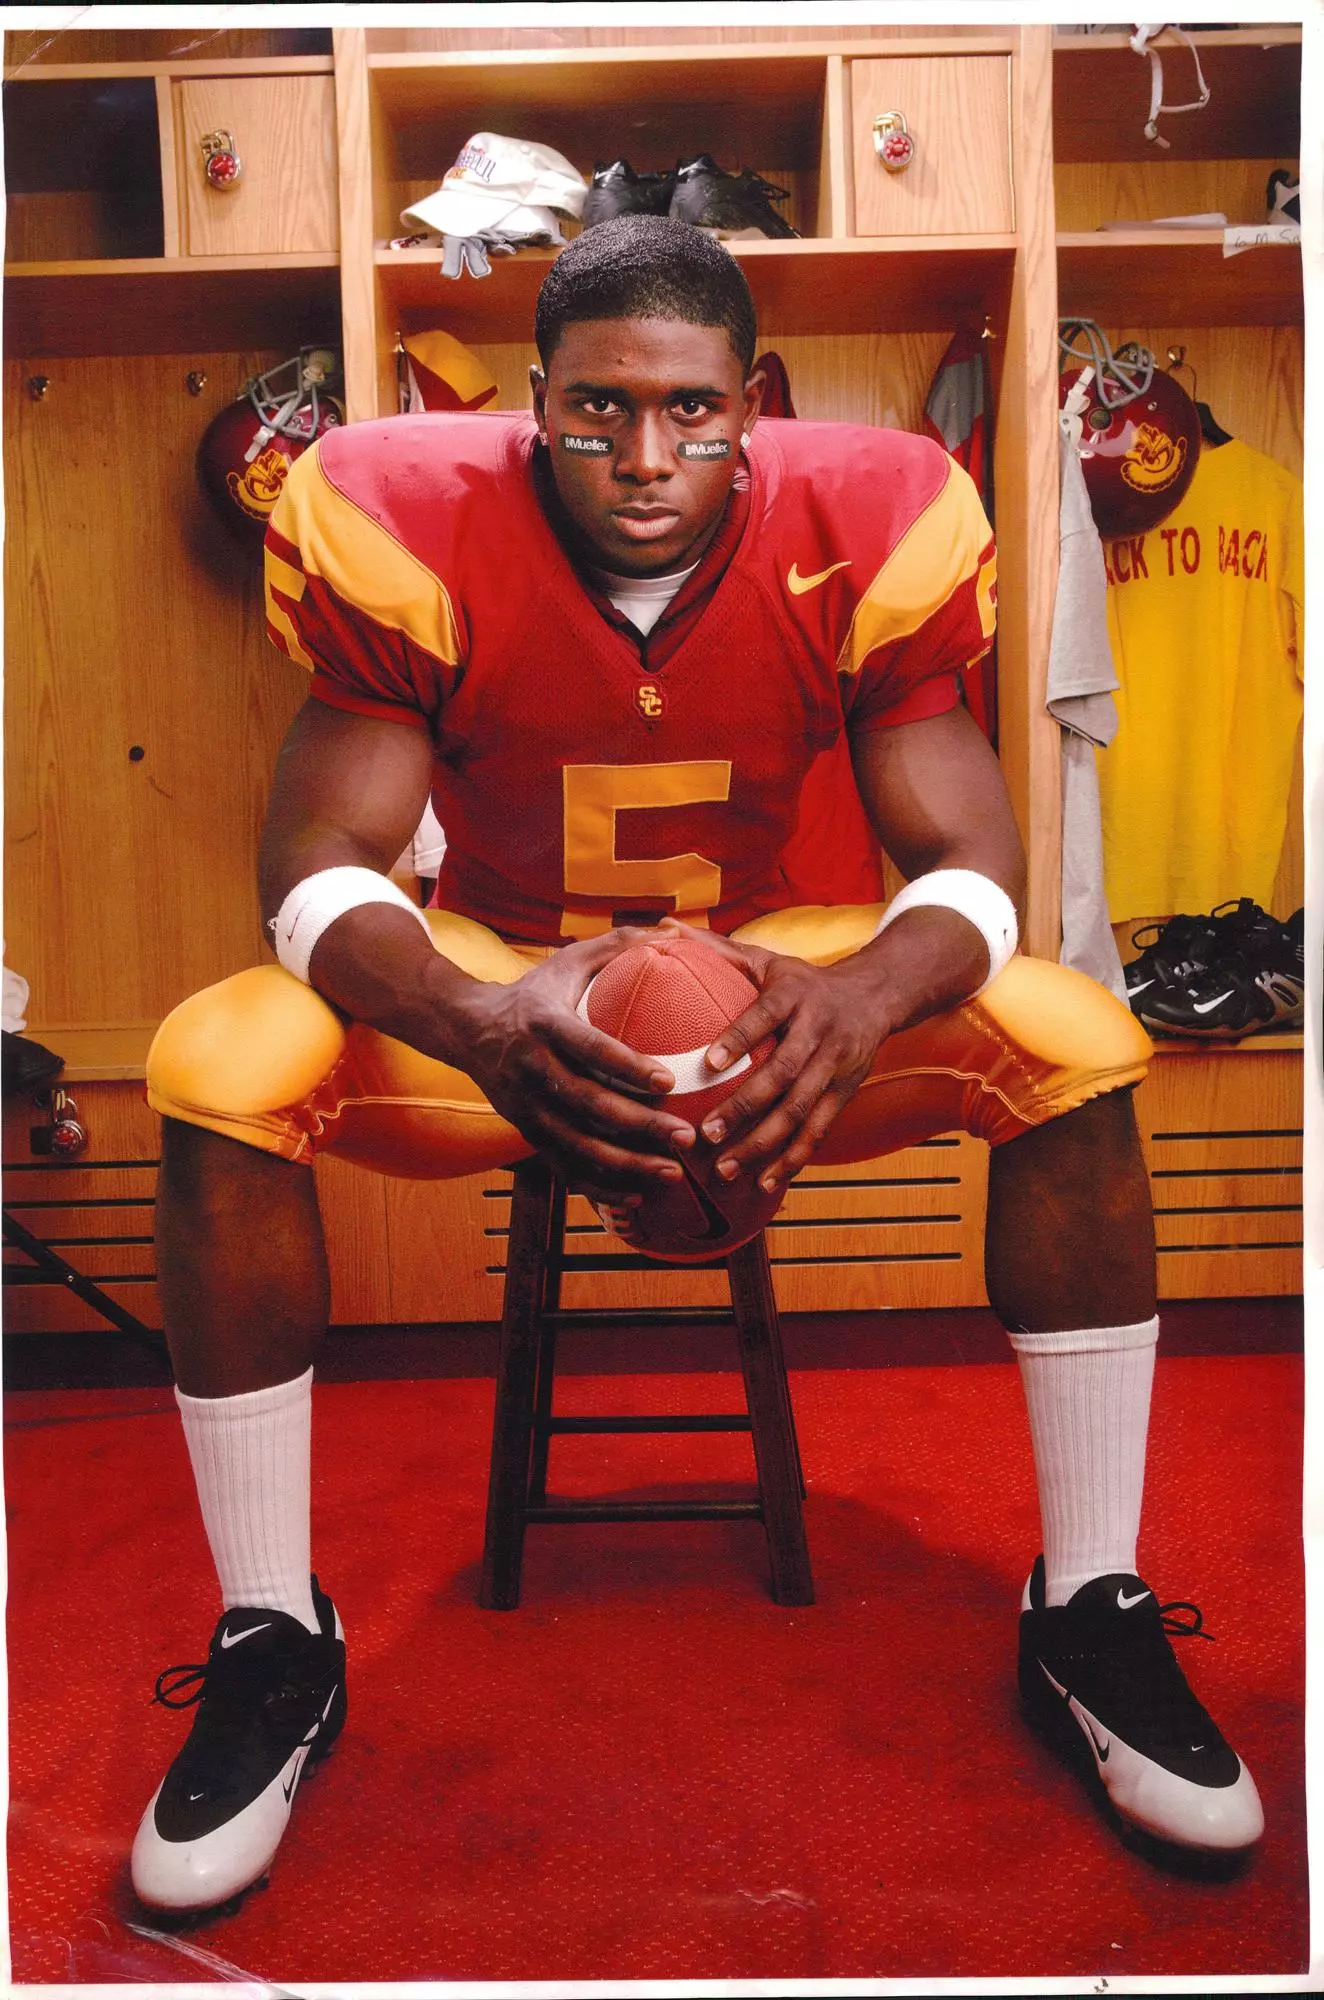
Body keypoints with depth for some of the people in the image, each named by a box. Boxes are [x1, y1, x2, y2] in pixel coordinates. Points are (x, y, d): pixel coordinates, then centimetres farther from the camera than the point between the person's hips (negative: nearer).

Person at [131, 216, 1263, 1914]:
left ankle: (1089, 1613, -6)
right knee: (219, 1069, -25)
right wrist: (470, 1020, -42)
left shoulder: (865, 529, -15)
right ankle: (273, 1643, -7)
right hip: (502, 982, 0)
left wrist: (860, 1005, -40)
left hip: (798, 979, 1)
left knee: (1071, 1046, -24)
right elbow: (316, 864, -19)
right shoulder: (411, 528, -16)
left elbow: (967, 862, -15)